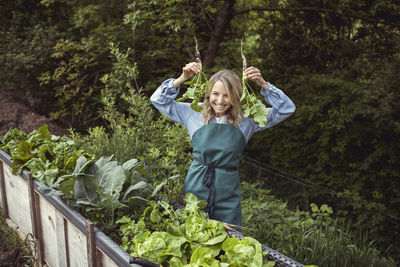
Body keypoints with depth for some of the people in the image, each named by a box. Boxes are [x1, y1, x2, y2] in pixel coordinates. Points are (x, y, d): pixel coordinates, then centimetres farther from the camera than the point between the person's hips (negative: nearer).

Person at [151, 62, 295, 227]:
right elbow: (158, 100, 6)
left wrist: (263, 85, -10)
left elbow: (287, 109, 1)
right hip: (196, 187, 0)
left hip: (227, 192, 0)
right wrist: (182, 78, -6)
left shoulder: (246, 120, 0)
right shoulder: (196, 113, 2)